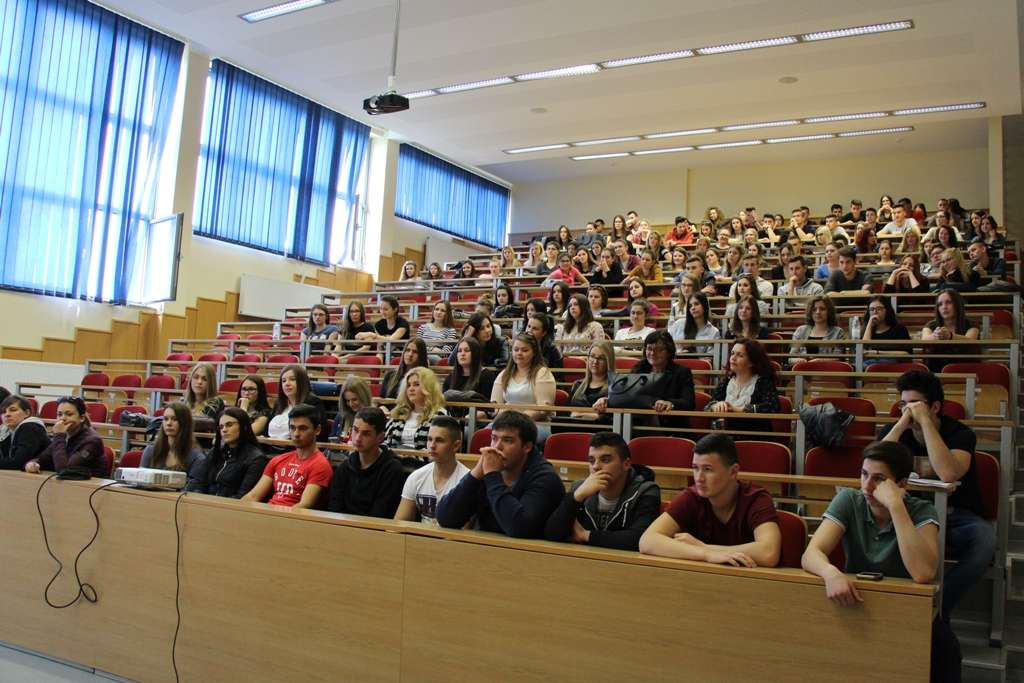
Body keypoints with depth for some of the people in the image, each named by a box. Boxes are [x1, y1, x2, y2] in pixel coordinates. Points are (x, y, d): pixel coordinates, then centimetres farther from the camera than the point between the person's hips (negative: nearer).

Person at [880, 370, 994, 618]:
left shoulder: (960, 433, -9)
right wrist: (902, 424, -21)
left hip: (957, 516, -2)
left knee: (984, 539, -34)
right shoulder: (893, 431, 0)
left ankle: (938, 610, -18)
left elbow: (948, 474, -31)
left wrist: (924, 421, -28)